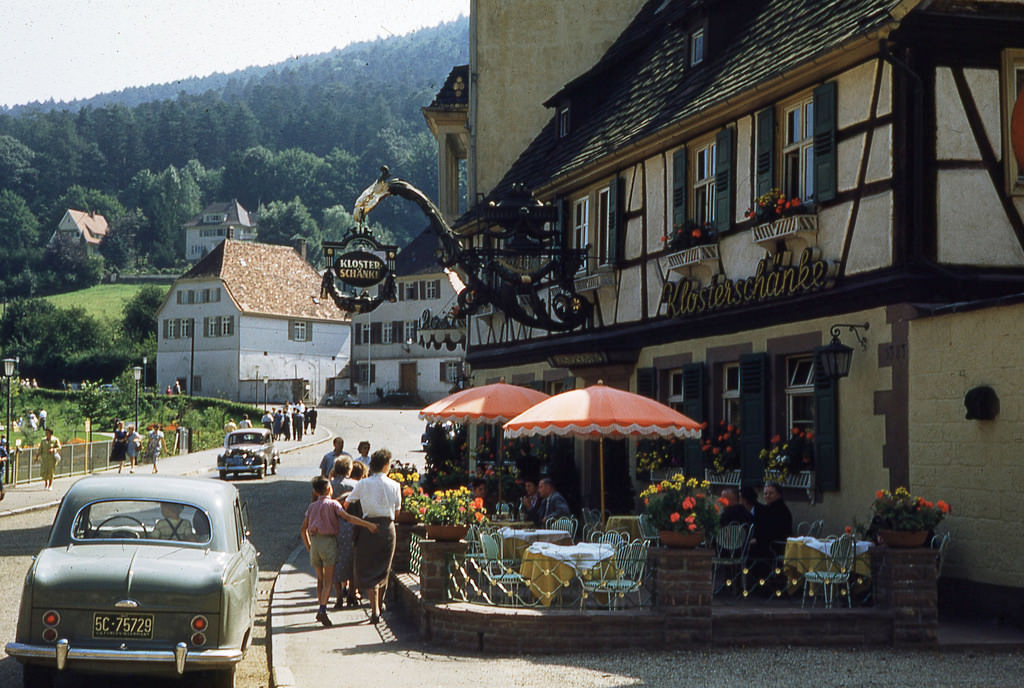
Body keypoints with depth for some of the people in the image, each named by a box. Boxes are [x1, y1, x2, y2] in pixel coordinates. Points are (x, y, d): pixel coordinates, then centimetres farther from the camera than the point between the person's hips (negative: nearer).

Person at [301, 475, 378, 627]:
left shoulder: (311, 507, 14)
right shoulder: (332, 504, -1)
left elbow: (303, 529, 12)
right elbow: (347, 517, -16)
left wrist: (308, 547, 21)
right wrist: (368, 524, -19)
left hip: (314, 542, 4)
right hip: (329, 541, -4)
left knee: (320, 578, 17)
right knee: (328, 580, -6)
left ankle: (320, 610, 19)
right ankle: (323, 610, -20)